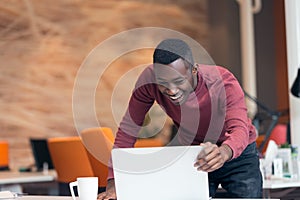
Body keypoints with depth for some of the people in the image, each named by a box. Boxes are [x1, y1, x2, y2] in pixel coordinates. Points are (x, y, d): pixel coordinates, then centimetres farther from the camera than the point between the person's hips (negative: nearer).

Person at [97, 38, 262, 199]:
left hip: (236, 154, -1)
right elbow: (128, 128, -18)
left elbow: (240, 129, -41)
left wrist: (224, 152, -65)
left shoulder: (223, 82, -29)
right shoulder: (149, 80, -24)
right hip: (191, 154, 2)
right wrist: (114, 182, -26)